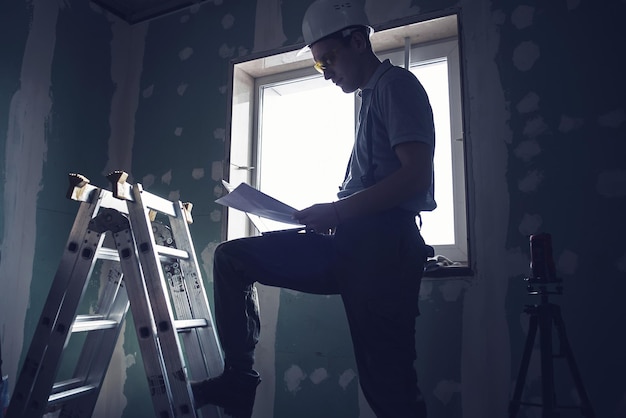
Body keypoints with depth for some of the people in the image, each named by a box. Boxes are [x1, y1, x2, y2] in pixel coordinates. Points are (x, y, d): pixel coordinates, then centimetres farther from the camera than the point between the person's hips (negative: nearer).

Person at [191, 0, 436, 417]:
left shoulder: (397, 84, -2)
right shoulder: (371, 97, 26)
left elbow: (416, 175, -15)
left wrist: (336, 212, -14)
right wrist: (333, 216, 12)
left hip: (383, 245, -9)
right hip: (352, 242, 9)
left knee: (388, 380, -6)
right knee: (232, 257, 6)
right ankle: (240, 378, 9)